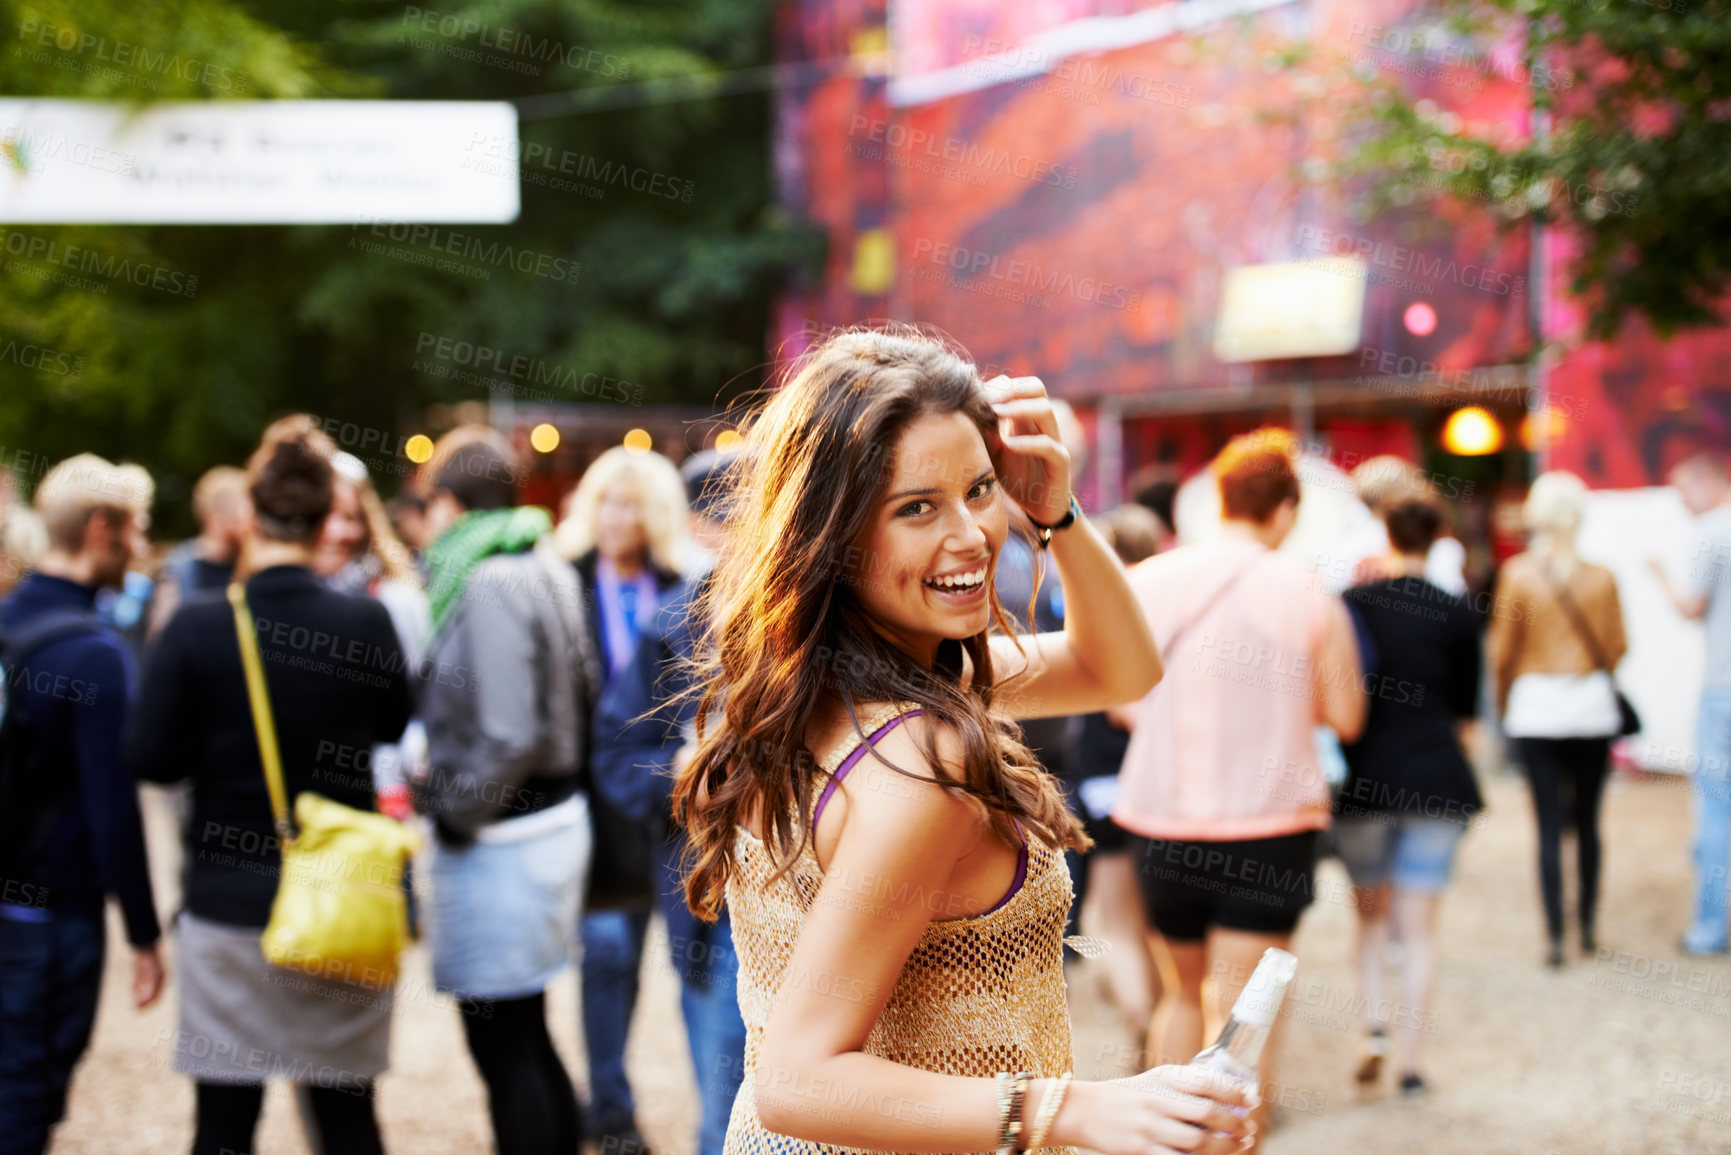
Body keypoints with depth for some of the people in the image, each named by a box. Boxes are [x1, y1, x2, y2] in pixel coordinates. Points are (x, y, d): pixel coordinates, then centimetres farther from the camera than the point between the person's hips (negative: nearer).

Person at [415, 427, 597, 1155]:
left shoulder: (488, 585, -18)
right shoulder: (547, 568, 9)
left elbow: (509, 736, -23)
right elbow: (585, 685, 16)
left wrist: (449, 809, -11)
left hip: (501, 840, -10)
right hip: (557, 814, 10)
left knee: (503, 1046, -1)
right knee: (527, 1040, 19)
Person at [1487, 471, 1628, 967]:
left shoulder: (1518, 573, -8)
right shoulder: (1601, 578, -4)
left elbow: (1503, 650, -3)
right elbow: (1616, 647, 2)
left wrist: (1502, 698, 15)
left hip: (1536, 706, -2)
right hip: (1592, 707, 2)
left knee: (1549, 824, 1)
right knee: (1587, 819, 13)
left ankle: (1555, 936, -2)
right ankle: (1587, 926, 22)